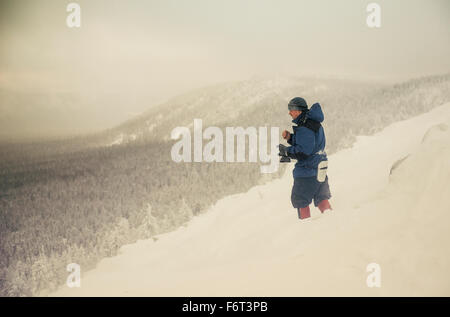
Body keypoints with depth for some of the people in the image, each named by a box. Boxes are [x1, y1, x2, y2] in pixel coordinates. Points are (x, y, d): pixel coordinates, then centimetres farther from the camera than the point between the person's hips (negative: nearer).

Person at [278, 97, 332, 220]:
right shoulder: (313, 122, 10)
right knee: (320, 197, 18)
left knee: (300, 199, 3)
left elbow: (303, 152, -26)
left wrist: (286, 151, -15)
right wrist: (290, 138, 5)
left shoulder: (304, 129, -22)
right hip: (319, 166, 10)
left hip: (308, 168, -10)